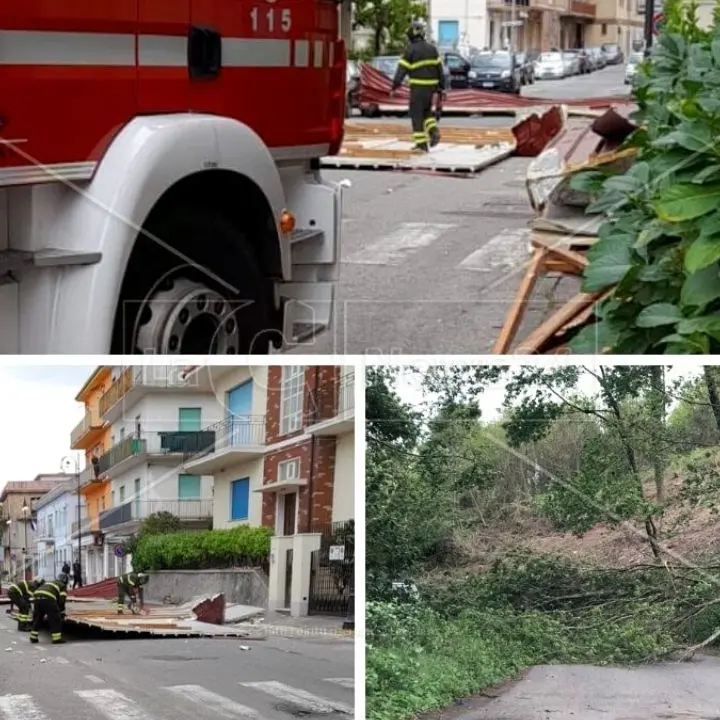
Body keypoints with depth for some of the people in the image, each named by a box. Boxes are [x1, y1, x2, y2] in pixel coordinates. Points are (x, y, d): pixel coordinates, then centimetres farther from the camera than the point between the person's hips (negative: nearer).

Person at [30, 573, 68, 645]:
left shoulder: (50, 582, 39)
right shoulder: (63, 586, 18)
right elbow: (61, 601, 6)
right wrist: (62, 613, 13)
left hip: (38, 597, 7)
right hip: (48, 598, -7)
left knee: (37, 618, 20)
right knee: (55, 618, 2)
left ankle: (33, 637, 25)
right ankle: (56, 639, 0)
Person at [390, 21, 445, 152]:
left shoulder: (410, 49, -10)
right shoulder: (431, 48, 6)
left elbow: (402, 69, -12)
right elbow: (439, 67, 7)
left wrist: (395, 86, -9)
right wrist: (441, 86, 12)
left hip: (418, 87, -5)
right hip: (431, 86, 5)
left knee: (417, 114, 1)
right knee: (426, 111, 22)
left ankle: (421, 145, -3)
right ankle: (433, 132, -2)